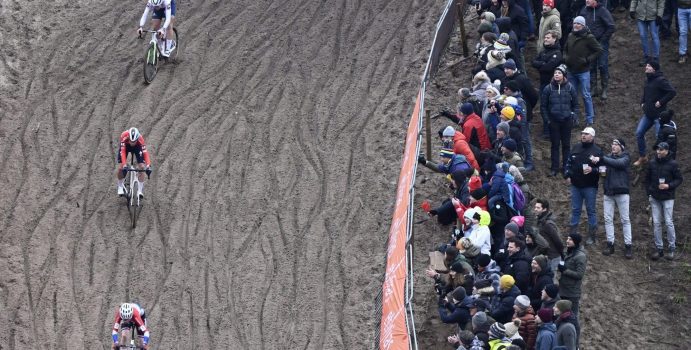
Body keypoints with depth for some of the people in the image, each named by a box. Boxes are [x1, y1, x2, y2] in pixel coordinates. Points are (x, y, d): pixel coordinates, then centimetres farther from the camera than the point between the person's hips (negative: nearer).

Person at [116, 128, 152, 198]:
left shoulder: (140, 139, -39)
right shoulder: (124, 136, -40)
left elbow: (145, 152, -42)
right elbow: (123, 151, -43)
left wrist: (148, 166, -53)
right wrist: (124, 165, -52)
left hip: (137, 147, 0)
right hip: (125, 146, 0)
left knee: (141, 167, -16)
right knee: (120, 168, -13)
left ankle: (140, 190, -8)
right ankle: (120, 187, 13)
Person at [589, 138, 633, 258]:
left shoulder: (625, 157, -2)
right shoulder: (608, 157, 12)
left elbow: (618, 163, -22)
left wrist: (601, 159, -28)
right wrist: (601, 171, -9)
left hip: (621, 192, -5)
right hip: (608, 192, 5)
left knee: (625, 220, -2)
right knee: (608, 219, 3)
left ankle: (628, 246, 0)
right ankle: (610, 244, 10)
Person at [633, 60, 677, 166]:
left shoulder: (660, 80, -17)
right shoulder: (647, 80, 11)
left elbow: (672, 92, -23)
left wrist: (661, 102, -20)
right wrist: (642, 102, 12)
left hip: (658, 115, -9)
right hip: (648, 114, 9)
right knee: (639, 133, 9)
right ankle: (642, 157, 22)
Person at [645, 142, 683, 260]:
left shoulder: (672, 164, -5)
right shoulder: (652, 164, 6)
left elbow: (679, 179, 0)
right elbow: (647, 180, 15)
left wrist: (668, 186, -15)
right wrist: (649, 193, 6)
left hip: (667, 198, -4)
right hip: (655, 199, 4)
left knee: (669, 222, -5)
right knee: (656, 223, 3)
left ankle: (671, 249, 3)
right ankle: (659, 249, 9)